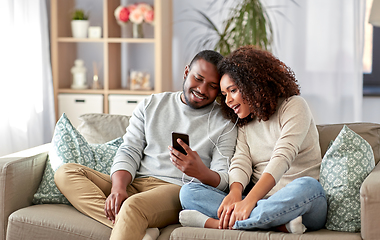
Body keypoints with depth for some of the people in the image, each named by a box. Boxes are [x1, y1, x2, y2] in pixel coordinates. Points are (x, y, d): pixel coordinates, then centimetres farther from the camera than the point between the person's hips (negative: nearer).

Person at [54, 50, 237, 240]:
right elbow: (129, 152, 10)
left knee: (133, 205, -39)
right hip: (135, 184, 6)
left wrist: (201, 172, -26)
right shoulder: (151, 105, 18)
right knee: (66, 172, -15)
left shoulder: (225, 123, 8)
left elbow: (223, 181, -1)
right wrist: (119, 187, -12)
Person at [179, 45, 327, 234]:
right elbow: (240, 162, 3)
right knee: (188, 192, -14)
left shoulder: (293, 106, 1)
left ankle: (212, 222, -38)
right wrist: (235, 193, -22)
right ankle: (279, 224, -32)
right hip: (263, 203, 5)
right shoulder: (244, 124, 20)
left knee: (307, 186, -40)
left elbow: (282, 158, -15)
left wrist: (248, 201, -29)